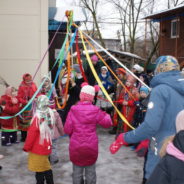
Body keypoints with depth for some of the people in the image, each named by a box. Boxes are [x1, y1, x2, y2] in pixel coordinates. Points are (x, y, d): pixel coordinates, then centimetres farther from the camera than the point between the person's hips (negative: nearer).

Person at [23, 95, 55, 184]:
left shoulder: (38, 116, -21)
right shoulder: (50, 114, -1)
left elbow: (32, 133, -17)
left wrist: (26, 147, -7)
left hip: (37, 148, -7)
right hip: (46, 146, 7)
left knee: (39, 169, 4)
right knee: (46, 167, 20)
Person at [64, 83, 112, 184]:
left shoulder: (73, 109, -10)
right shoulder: (95, 110, -9)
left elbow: (67, 130, -10)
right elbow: (107, 123, -1)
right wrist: (106, 115, 17)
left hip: (76, 147, 0)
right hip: (91, 147, 0)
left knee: (77, 172, 14)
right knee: (90, 171, 15)